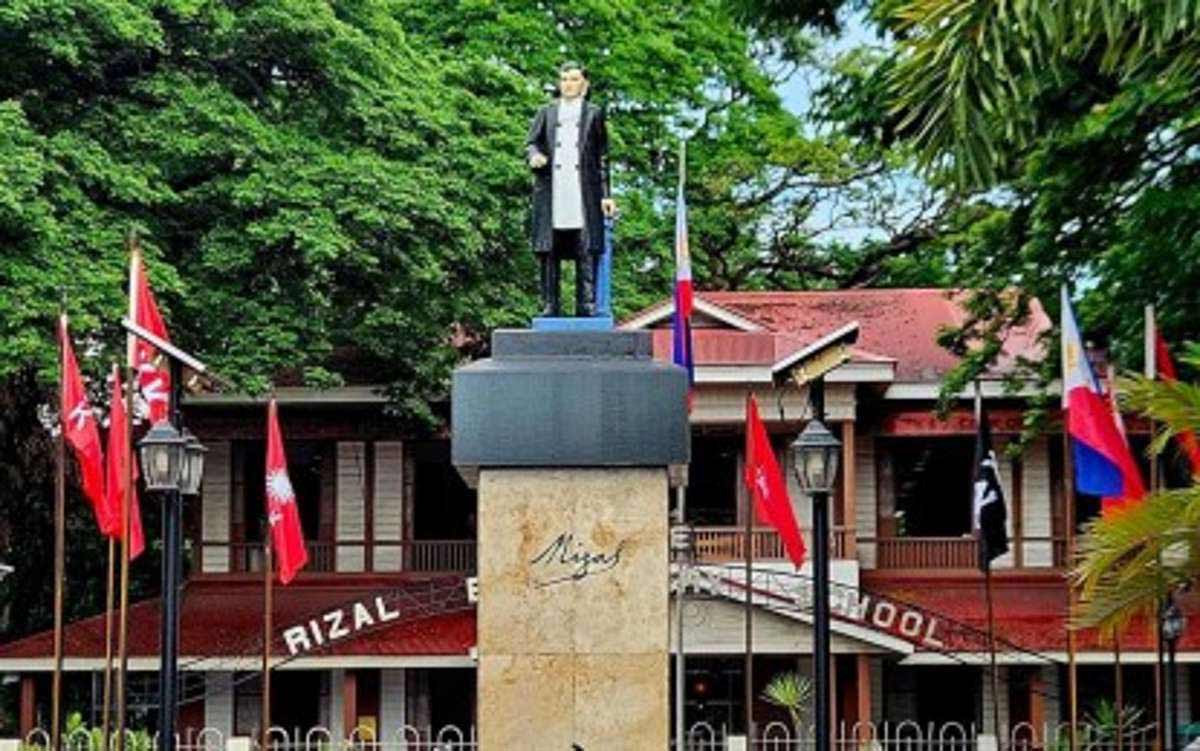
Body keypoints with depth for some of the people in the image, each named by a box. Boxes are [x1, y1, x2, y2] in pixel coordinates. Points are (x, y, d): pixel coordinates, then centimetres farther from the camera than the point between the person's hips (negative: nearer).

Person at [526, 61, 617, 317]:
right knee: (548, 250, -1)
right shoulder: (546, 113, 18)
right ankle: (550, 304, 2)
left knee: (587, 251, -6)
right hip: (551, 193, 1)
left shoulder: (594, 114, 16)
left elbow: (602, 158, 13)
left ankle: (587, 303, -4)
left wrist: (605, 195, 6)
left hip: (584, 194, -1)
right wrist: (534, 155, -13)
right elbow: (531, 142, 13)